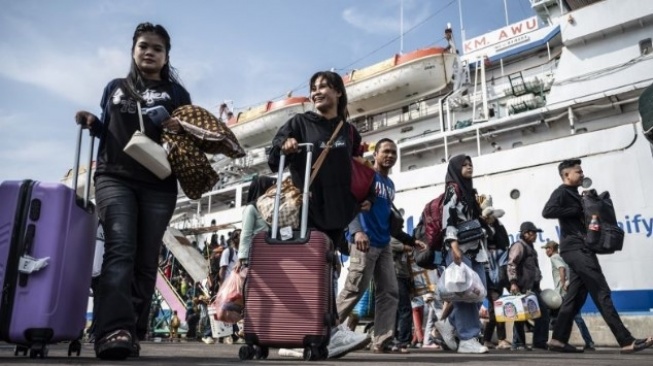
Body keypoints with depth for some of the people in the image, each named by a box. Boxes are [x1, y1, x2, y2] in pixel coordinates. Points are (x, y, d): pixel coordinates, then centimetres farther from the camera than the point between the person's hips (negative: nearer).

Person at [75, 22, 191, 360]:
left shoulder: (175, 92, 15)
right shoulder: (115, 88, 21)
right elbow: (107, 131, 24)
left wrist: (181, 129, -12)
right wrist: (91, 123, 3)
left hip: (159, 184, 0)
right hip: (114, 177, 0)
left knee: (146, 259, -1)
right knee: (120, 249, -19)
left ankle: (132, 333, 4)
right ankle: (114, 331, -30)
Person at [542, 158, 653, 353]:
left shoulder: (573, 194, 24)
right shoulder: (562, 192, -5)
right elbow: (548, 211, -23)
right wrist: (577, 210, -15)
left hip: (580, 249, 10)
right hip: (575, 248, -10)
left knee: (575, 296, 6)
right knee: (602, 293, -10)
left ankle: (558, 340, 7)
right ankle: (627, 341, -9)